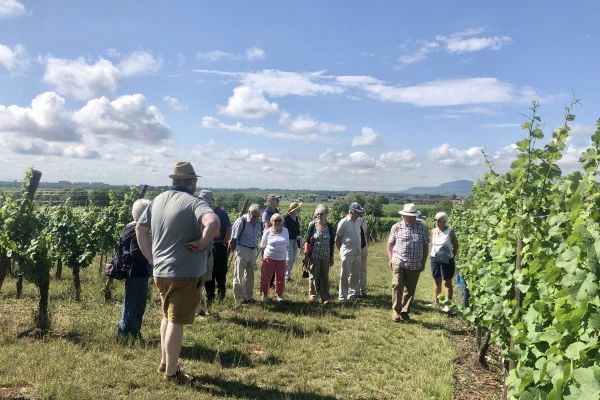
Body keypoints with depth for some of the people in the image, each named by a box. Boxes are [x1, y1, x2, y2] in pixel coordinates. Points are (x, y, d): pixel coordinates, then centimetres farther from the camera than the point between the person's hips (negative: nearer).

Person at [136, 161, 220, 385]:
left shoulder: (158, 200, 7)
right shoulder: (193, 202, -16)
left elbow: (140, 228, 15)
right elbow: (213, 222, -36)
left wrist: (151, 257, 14)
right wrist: (202, 243, -20)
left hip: (160, 271, 7)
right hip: (184, 273, -7)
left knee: (167, 316, 23)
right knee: (176, 322, 3)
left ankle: (164, 361, 36)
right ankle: (171, 372, 15)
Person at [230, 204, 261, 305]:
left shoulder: (257, 223, 6)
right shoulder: (241, 222, -15)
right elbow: (233, 240, -11)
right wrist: (234, 252, -6)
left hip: (253, 251, 7)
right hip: (242, 250, -7)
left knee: (250, 275, 15)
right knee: (239, 276, 3)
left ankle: (248, 296, 27)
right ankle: (239, 297, 16)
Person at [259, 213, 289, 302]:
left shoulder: (285, 231, 4)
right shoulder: (267, 232, -4)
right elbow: (262, 246, 3)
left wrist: (284, 252, 11)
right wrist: (264, 255, 2)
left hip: (281, 258, 2)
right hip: (269, 258, -2)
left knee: (280, 278, 8)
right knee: (266, 277, 2)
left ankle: (280, 295, 24)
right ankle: (265, 295, 17)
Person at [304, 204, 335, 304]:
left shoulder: (329, 227, 3)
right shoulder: (312, 225, -3)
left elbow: (332, 243, 7)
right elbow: (307, 240, -2)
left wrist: (331, 257, 7)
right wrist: (306, 253, -10)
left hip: (326, 256, 2)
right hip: (314, 256, -2)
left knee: (325, 277, 7)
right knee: (313, 276, 5)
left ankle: (325, 297, 13)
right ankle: (312, 295, 17)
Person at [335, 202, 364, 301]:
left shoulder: (358, 222, 8)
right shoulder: (344, 222, -12)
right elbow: (337, 240, -6)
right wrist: (342, 251, 3)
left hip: (357, 253, 7)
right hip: (347, 254, -7)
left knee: (355, 275, 16)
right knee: (345, 276, 1)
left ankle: (353, 293, 30)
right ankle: (342, 296, 9)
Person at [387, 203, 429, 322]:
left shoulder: (422, 227, 2)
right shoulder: (396, 227, 1)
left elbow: (425, 245, 9)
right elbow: (390, 244, 9)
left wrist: (423, 262, 7)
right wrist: (391, 259, 0)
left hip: (415, 265, 2)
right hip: (398, 262, -1)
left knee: (410, 289, 6)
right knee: (397, 285, -14)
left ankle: (405, 311, 21)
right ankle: (395, 310, 2)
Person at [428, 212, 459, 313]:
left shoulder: (450, 232, -12)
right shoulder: (433, 231, 0)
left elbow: (456, 246, -2)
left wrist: (452, 256, -3)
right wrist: (432, 255, 6)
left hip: (447, 261, -4)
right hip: (435, 259, 4)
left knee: (447, 282, 3)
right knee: (436, 281, 15)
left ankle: (448, 305, 7)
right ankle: (436, 301, 27)